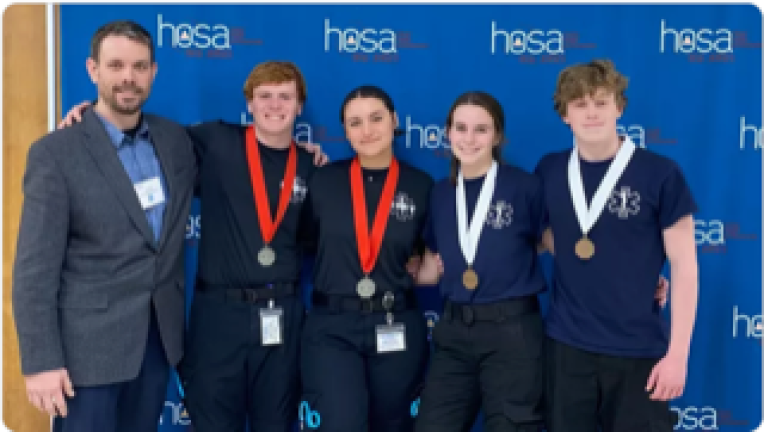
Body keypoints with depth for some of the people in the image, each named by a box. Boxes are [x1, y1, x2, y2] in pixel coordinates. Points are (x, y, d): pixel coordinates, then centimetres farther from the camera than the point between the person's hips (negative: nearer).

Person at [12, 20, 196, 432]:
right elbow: (34, 269, -12)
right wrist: (41, 361, -16)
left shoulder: (175, 139, 5)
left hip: (159, 336, 5)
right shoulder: (55, 152, -10)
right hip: (89, 344, -5)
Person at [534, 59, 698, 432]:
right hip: (565, 346, 3)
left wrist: (677, 353, -9)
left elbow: (684, 265, -6)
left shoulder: (660, 173, -7)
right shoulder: (549, 171, 2)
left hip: (638, 351, -2)